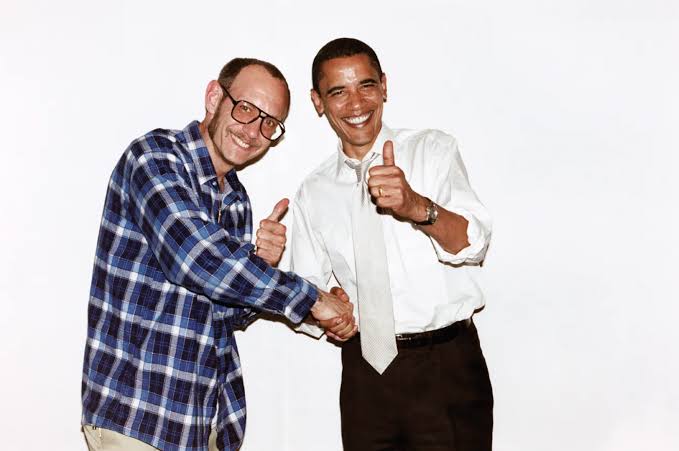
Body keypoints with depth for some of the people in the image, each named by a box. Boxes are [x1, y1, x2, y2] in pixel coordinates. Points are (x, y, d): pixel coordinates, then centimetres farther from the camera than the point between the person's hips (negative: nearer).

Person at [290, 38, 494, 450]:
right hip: (364, 373, 3)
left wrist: (416, 206, -33)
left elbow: (473, 245, -15)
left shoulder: (433, 150, -3)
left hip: (447, 368, -3)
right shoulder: (313, 194, 7)